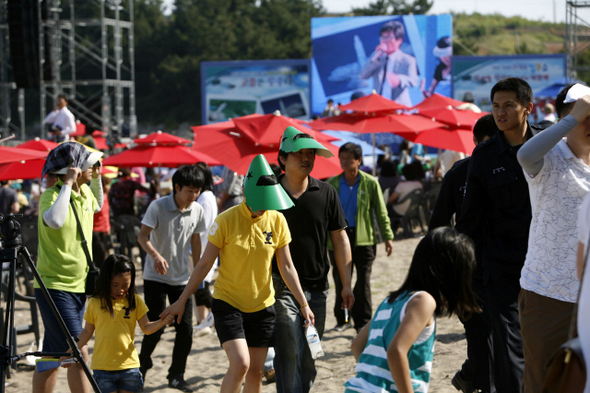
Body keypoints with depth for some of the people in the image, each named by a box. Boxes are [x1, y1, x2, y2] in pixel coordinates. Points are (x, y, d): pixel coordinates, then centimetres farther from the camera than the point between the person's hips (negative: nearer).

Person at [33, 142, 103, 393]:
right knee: (78, 353, -13)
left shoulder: (84, 192, 9)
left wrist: (97, 178, 17)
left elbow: (97, 206, 34)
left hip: (78, 285, 8)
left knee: (53, 357, 11)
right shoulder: (51, 195, -15)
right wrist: (68, 184, -29)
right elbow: (54, 220, -39)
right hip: (55, 286, -8)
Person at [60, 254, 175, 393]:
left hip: (129, 365, 1)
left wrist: (162, 322, -16)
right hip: (102, 367, -1)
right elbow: (87, 332, 10)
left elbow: (146, 328, 3)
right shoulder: (95, 303, 0)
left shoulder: (135, 301, 3)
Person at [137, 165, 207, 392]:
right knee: (156, 327, -2)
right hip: (156, 277, -3)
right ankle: (143, 363, 27)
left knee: (185, 328, -3)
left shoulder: (197, 211, -2)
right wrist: (156, 255, -38)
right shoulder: (158, 206, -14)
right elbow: (142, 235, -20)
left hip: (182, 279, 4)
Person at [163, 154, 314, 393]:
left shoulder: (277, 221, -3)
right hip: (228, 303, -3)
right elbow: (205, 264, -5)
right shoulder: (226, 221, -12)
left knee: (255, 371, 6)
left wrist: (303, 304, -1)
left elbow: (287, 267, 3)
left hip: (262, 306, 4)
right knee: (240, 364, -18)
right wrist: (181, 301, -3)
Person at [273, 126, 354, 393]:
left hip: (317, 288, 3)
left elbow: (340, 240, 8)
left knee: (309, 359, 10)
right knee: (289, 355, -10)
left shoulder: (326, 193, 4)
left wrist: (346, 285, 4)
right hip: (282, 288, -3)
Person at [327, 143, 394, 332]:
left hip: (363, 238, -2)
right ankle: (342, 319, 22)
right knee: (340, 281, 7)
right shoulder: (332, 184, 3)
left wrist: (388, 236, 1)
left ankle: (363, 322, 6)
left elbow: (381, 211, 4)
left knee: (363, 281, -2)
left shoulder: (370, 183, 0)